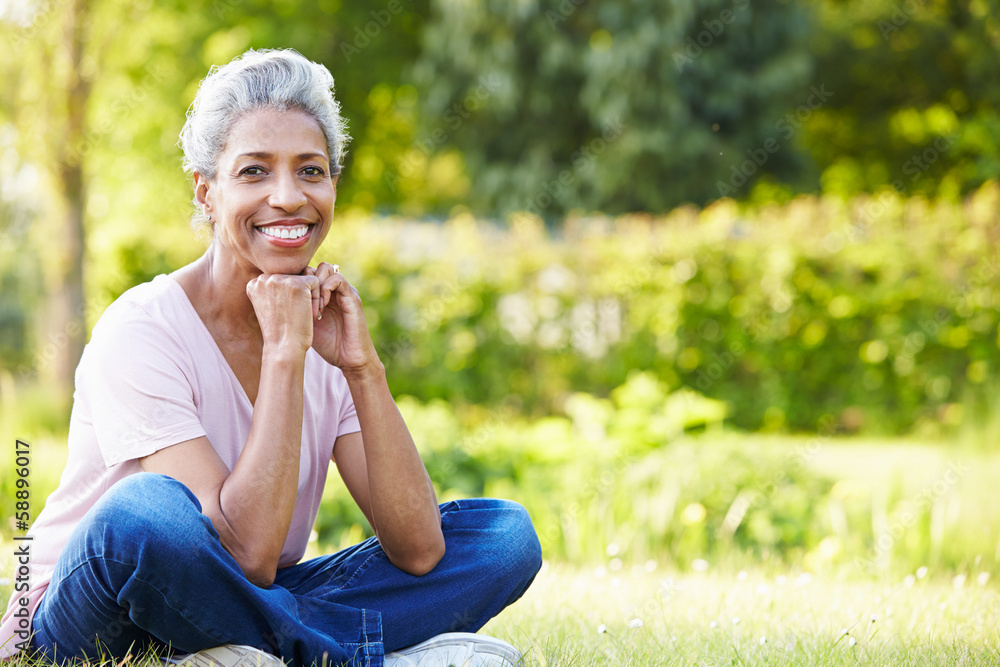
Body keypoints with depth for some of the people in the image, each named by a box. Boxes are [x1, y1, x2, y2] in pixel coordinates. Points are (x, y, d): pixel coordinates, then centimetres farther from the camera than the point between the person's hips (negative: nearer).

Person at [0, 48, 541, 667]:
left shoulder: (324, 329, -1)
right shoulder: (141, 332, -17)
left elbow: (419, 552, -11)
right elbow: (246, 553, -28)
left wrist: (363, 366, -18)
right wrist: (283, 353, -26)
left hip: (244, 611, 6)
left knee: (505, 533, -7)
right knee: (146, 509, -39)